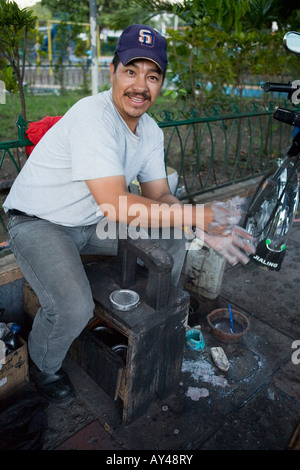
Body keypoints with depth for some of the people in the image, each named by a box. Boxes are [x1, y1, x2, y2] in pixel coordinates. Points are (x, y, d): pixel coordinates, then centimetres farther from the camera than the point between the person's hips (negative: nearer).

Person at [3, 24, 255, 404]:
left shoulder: (151, 131, 0)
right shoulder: (92, 116, -28)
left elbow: (158, 194, 0)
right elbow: (116, 206, -35)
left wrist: (203, 226, -18)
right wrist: (194, 215, -30)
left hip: (92, 222, 7)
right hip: (38, 222, -7)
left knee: (171, 239, 0)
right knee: (74, 307, -28)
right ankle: (44, 365, 10)